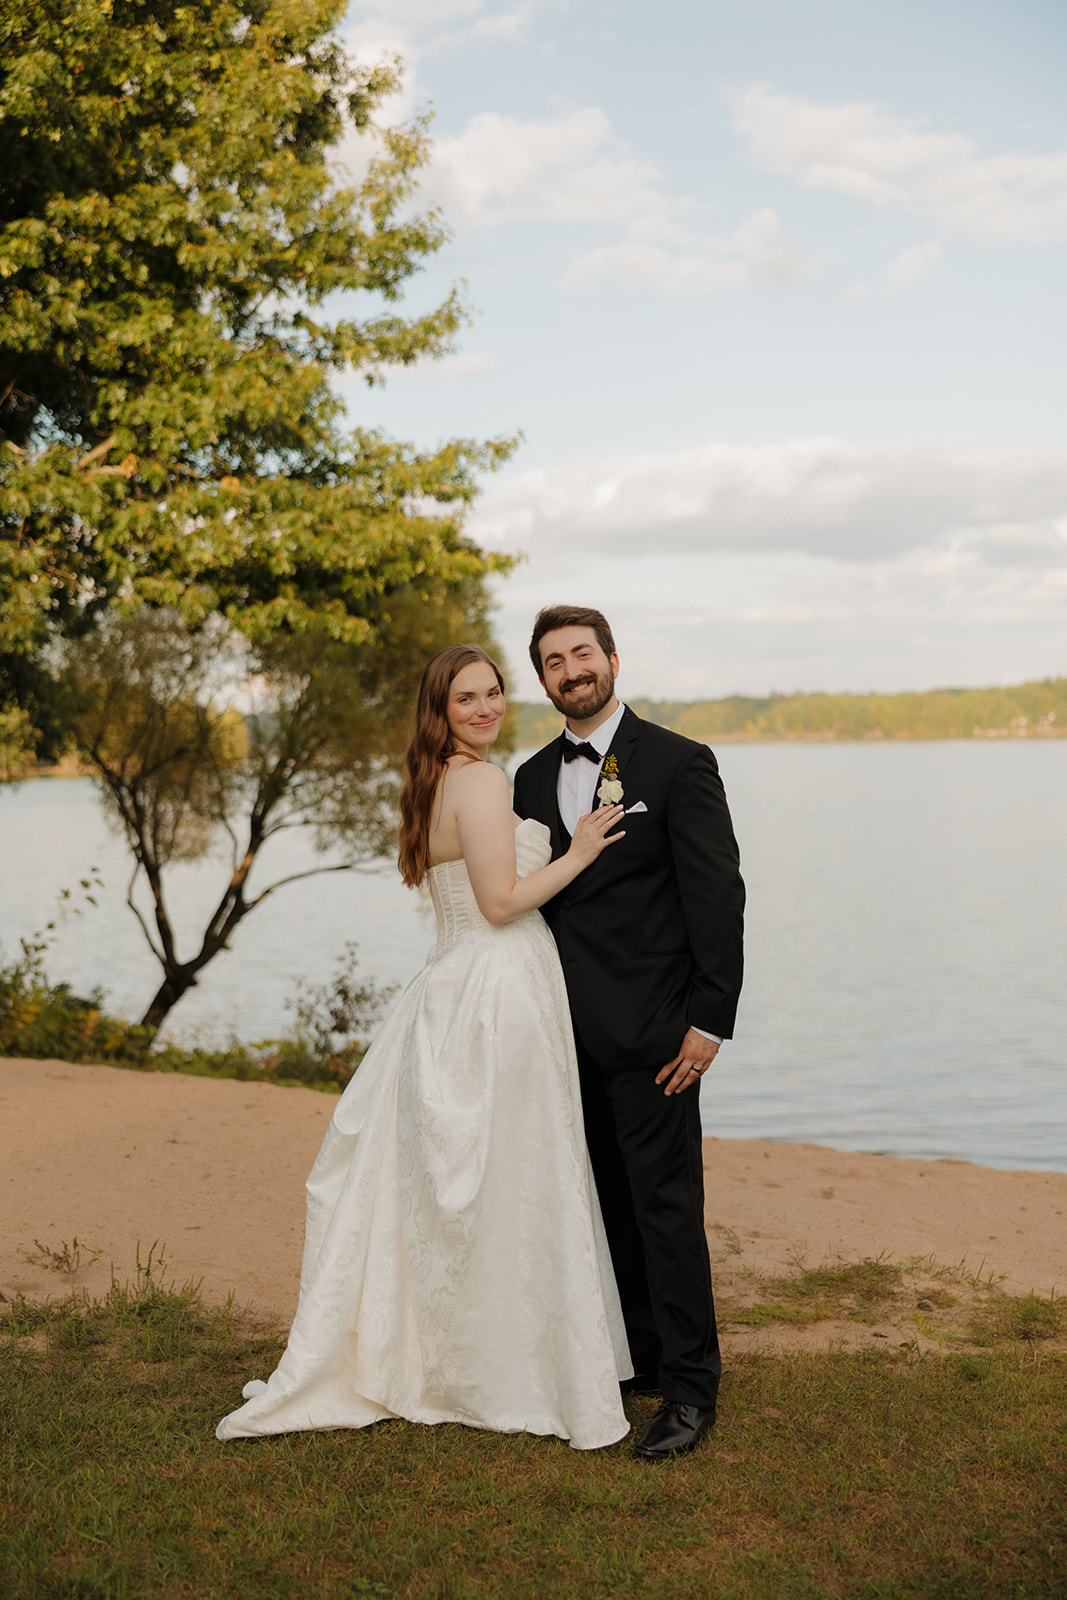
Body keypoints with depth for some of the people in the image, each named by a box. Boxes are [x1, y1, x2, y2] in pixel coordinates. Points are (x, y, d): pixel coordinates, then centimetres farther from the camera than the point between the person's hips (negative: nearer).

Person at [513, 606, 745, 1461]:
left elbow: (718, 896, -9)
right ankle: (635, 1357, 28)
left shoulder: (679, 763, -5)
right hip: (566, 1031, 6)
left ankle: (690, 1386, 9)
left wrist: (710, 1020, -14)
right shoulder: (534, 778, 13)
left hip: (648, 1034, -6)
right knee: (606, 1205, 13)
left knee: (666, 1206, -2)